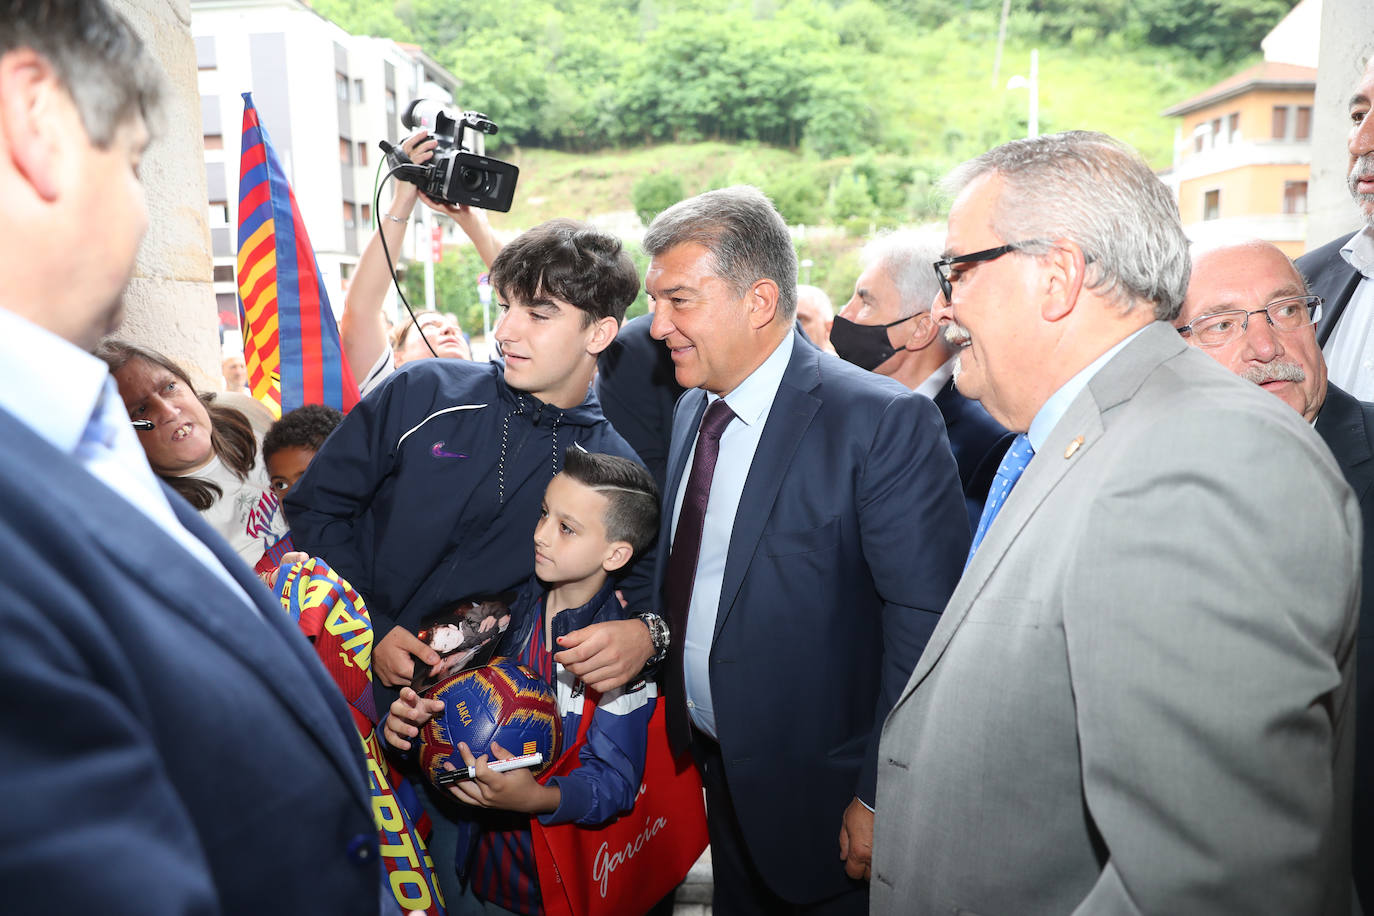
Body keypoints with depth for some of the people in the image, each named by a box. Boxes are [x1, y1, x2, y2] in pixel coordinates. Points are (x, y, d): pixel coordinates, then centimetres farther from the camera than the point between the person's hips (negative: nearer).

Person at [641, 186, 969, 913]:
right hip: (716, 771, 7)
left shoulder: (886, 423, -21)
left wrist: (882, 798, -20)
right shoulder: (691, 410, 3)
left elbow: (925, 625, -22)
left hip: (825, 798, -6)